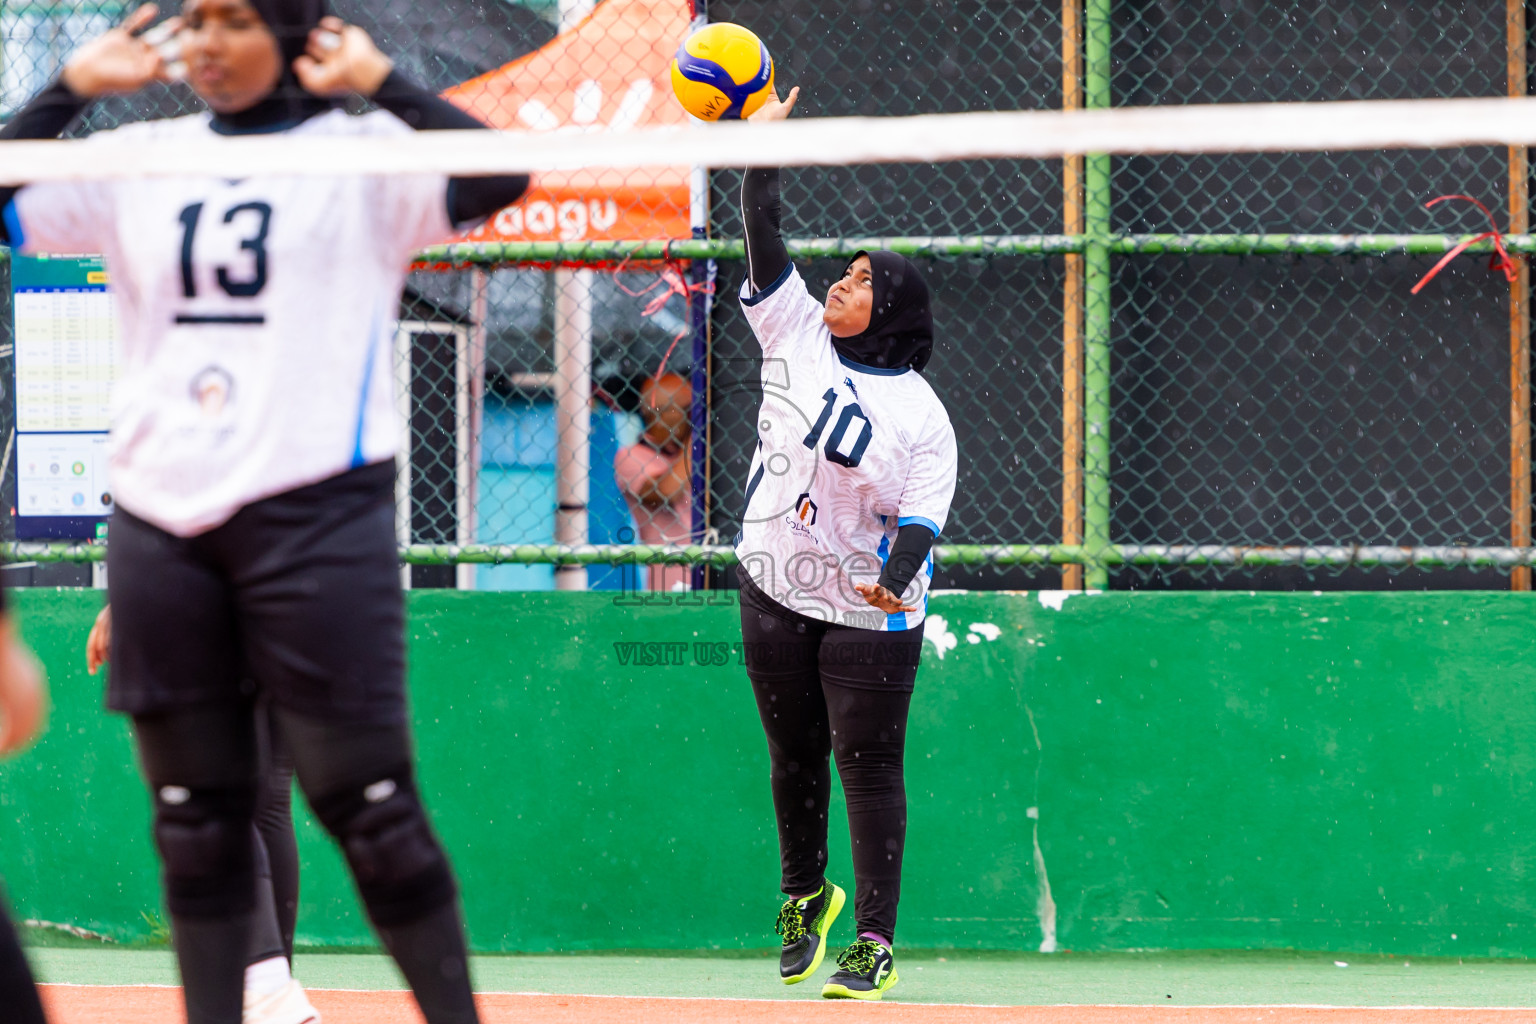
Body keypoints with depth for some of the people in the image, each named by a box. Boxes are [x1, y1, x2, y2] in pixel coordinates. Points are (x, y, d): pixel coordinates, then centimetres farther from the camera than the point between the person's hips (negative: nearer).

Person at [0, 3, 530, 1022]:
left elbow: (501, 176, -16)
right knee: (195, 814, 6)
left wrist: (379, 84, -11)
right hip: (160, 522, 5)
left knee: (365, 800, -7)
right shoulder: (138, 162, 13)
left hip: (315, 513, -5)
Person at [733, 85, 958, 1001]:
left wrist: (896, 579, -33)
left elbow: (924, 513, -15)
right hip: (775, 594, 4)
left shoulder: (921, 413, -8)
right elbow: (764, 238, 0)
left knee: (869, 769, -4)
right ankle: (806, 897, 35)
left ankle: (876, 943, -2)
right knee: (795, 756, 13)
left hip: (868, 615, -4)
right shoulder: (796, 335, 3)